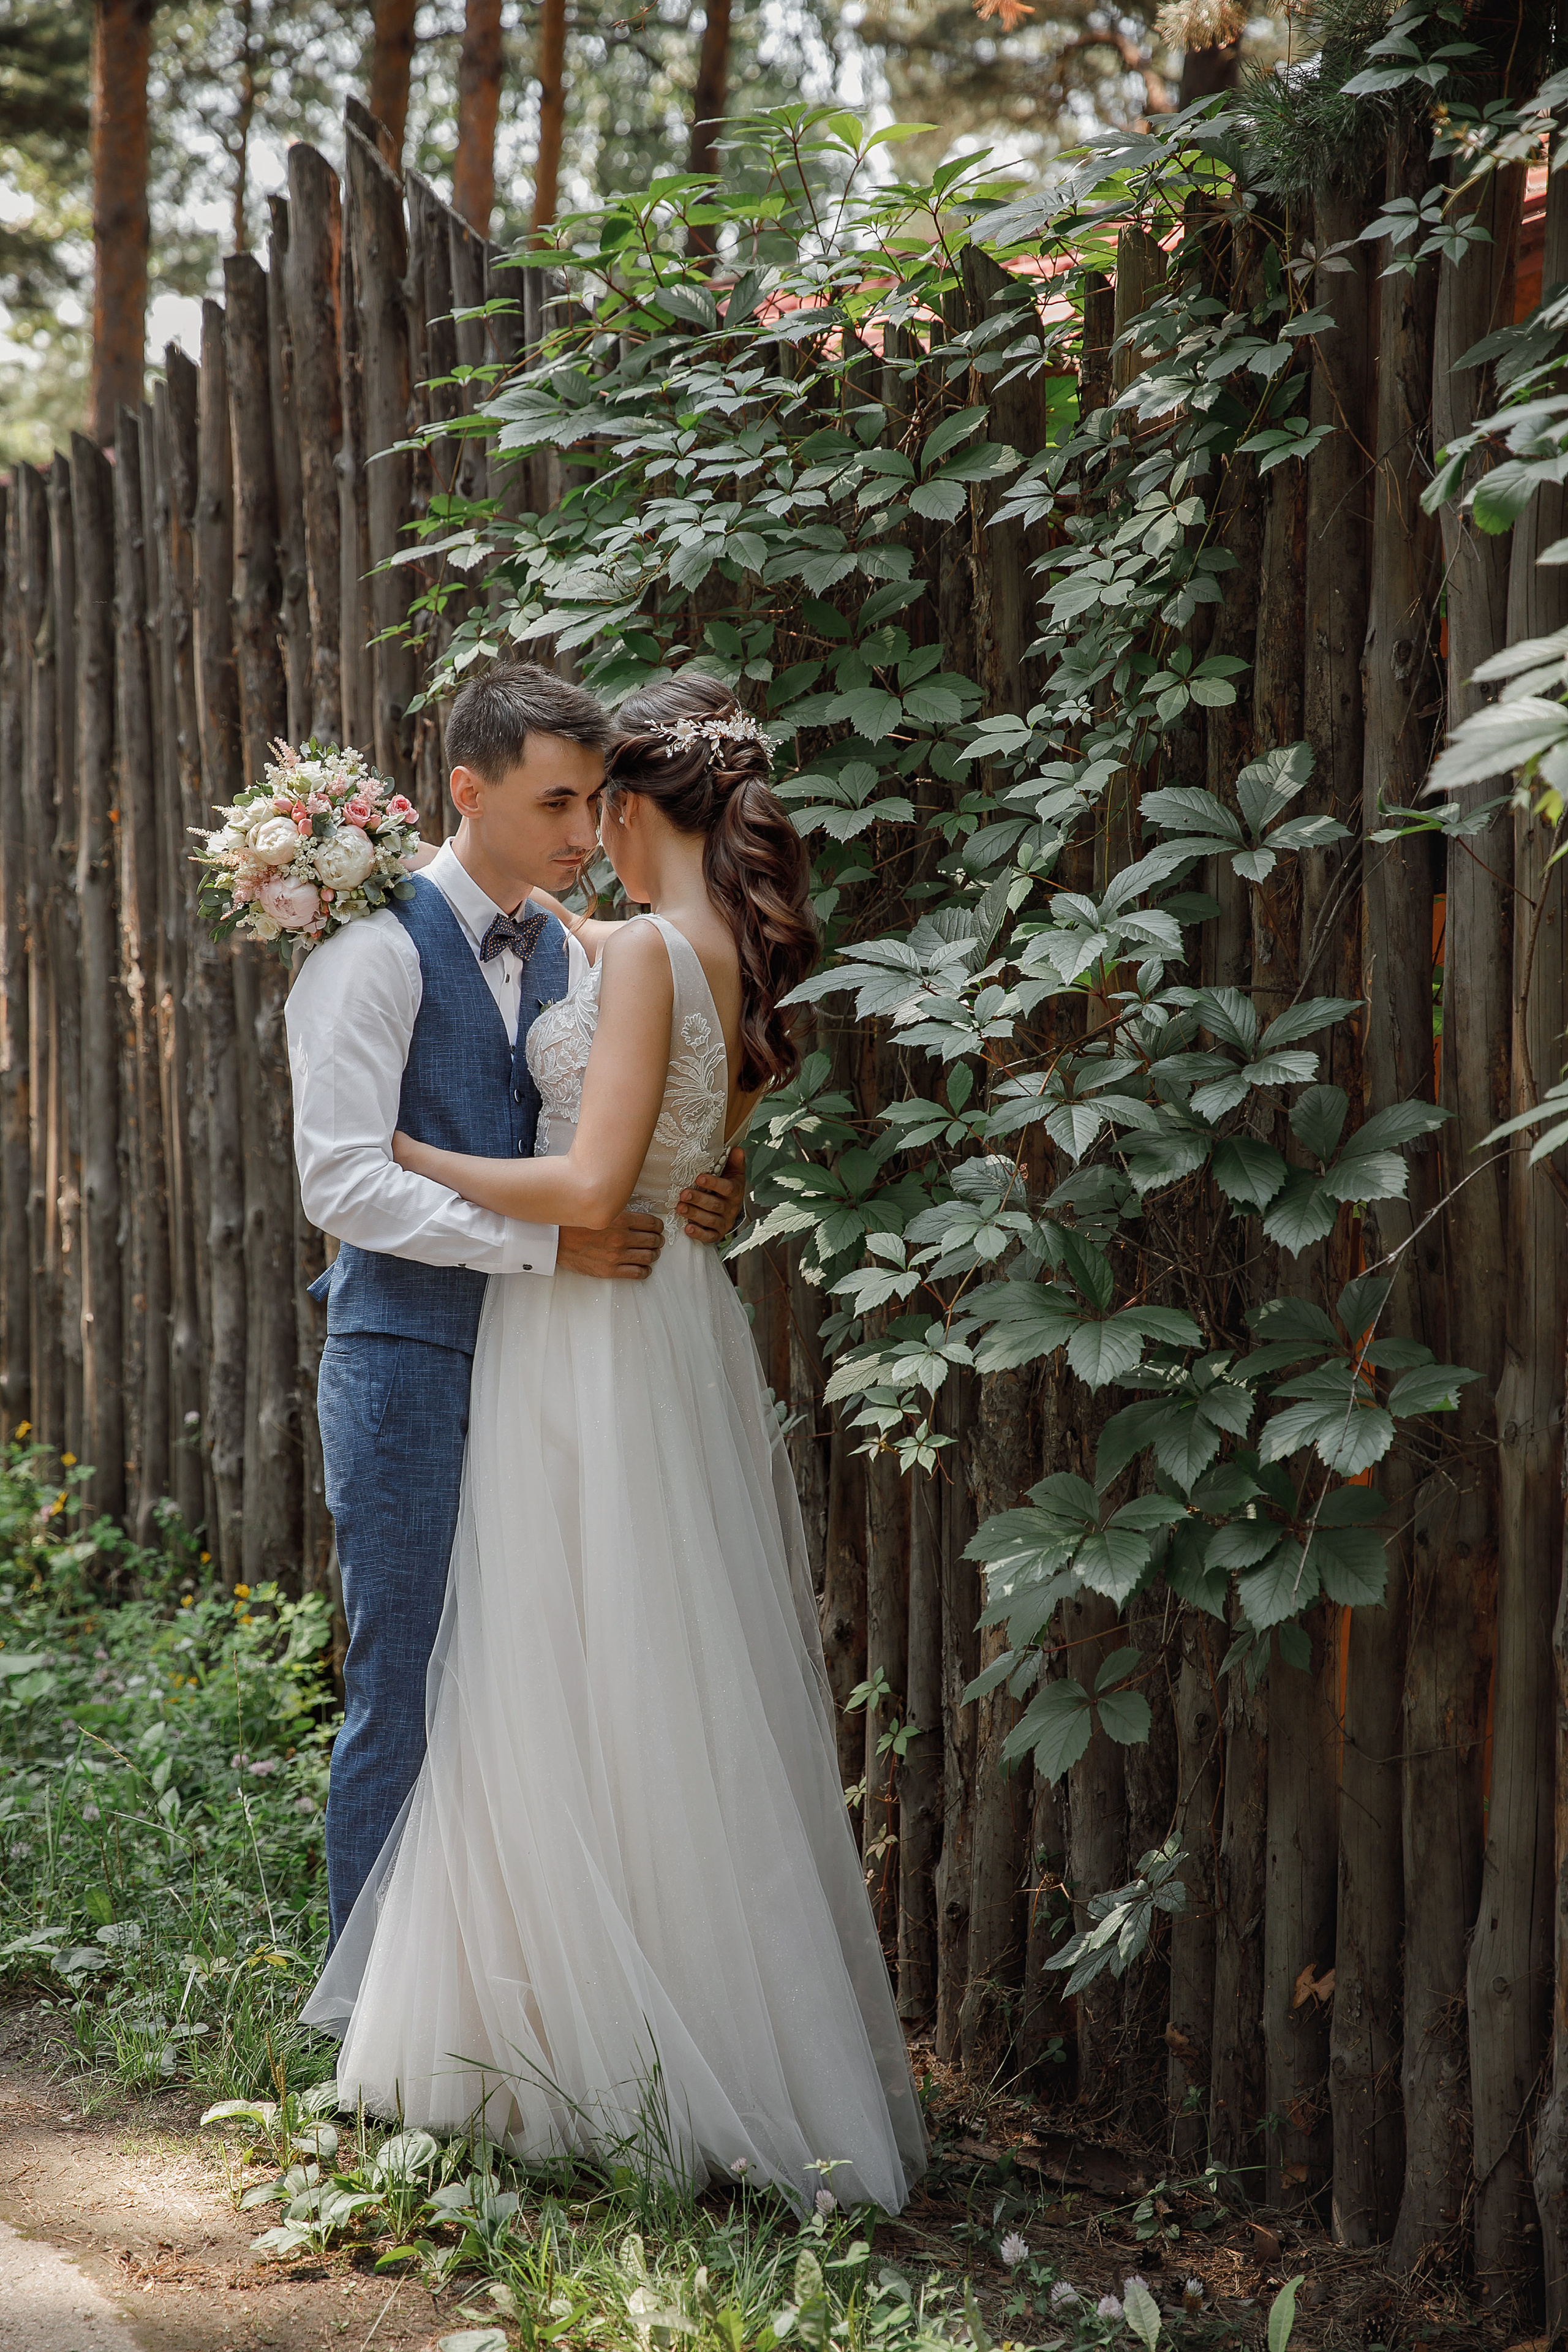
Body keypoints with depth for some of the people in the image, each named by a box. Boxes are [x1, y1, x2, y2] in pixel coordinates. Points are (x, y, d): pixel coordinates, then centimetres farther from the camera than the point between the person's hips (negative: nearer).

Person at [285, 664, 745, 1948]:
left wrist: (695, 1197, -3)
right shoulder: (379, 945, -10)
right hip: (410, 1360, -7)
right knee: (408, 1698, -1)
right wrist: (551, 1240, -22)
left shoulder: (567, 953, 13)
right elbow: (343, 1181, -18)